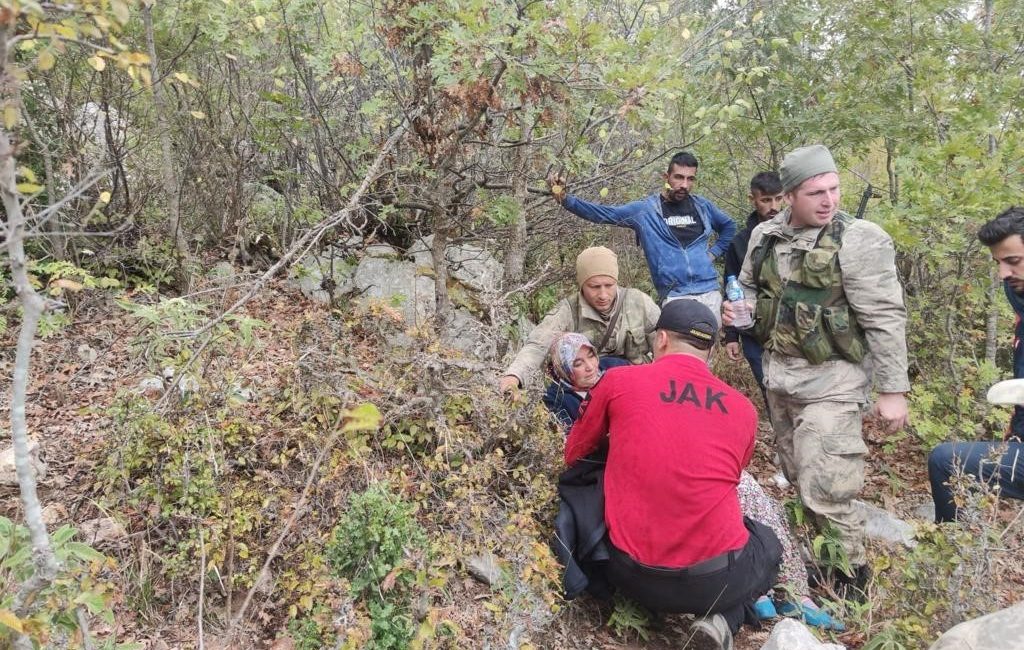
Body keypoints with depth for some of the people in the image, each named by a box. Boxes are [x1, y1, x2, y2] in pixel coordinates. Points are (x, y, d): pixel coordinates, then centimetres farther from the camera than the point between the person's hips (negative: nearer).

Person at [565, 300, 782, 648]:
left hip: (633, 574, 1)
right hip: (716, 578, -1)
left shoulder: (618, 380, -1)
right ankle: (727, 619, 6)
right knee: (768, 545, 31)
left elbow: (574, 456, 12)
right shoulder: (743, 408, 4)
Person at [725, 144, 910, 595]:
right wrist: (736, 309, -4)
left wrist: (893, 390, -15)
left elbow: (885, 319, -14)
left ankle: (851, 573, 17)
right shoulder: (765, 236, 3)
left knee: (824, 489, -6)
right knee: (798, 477, 19)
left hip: (830, 380, -6)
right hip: (777, 374, 6)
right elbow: (749, 288, 19)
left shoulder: (860, 240, -15)